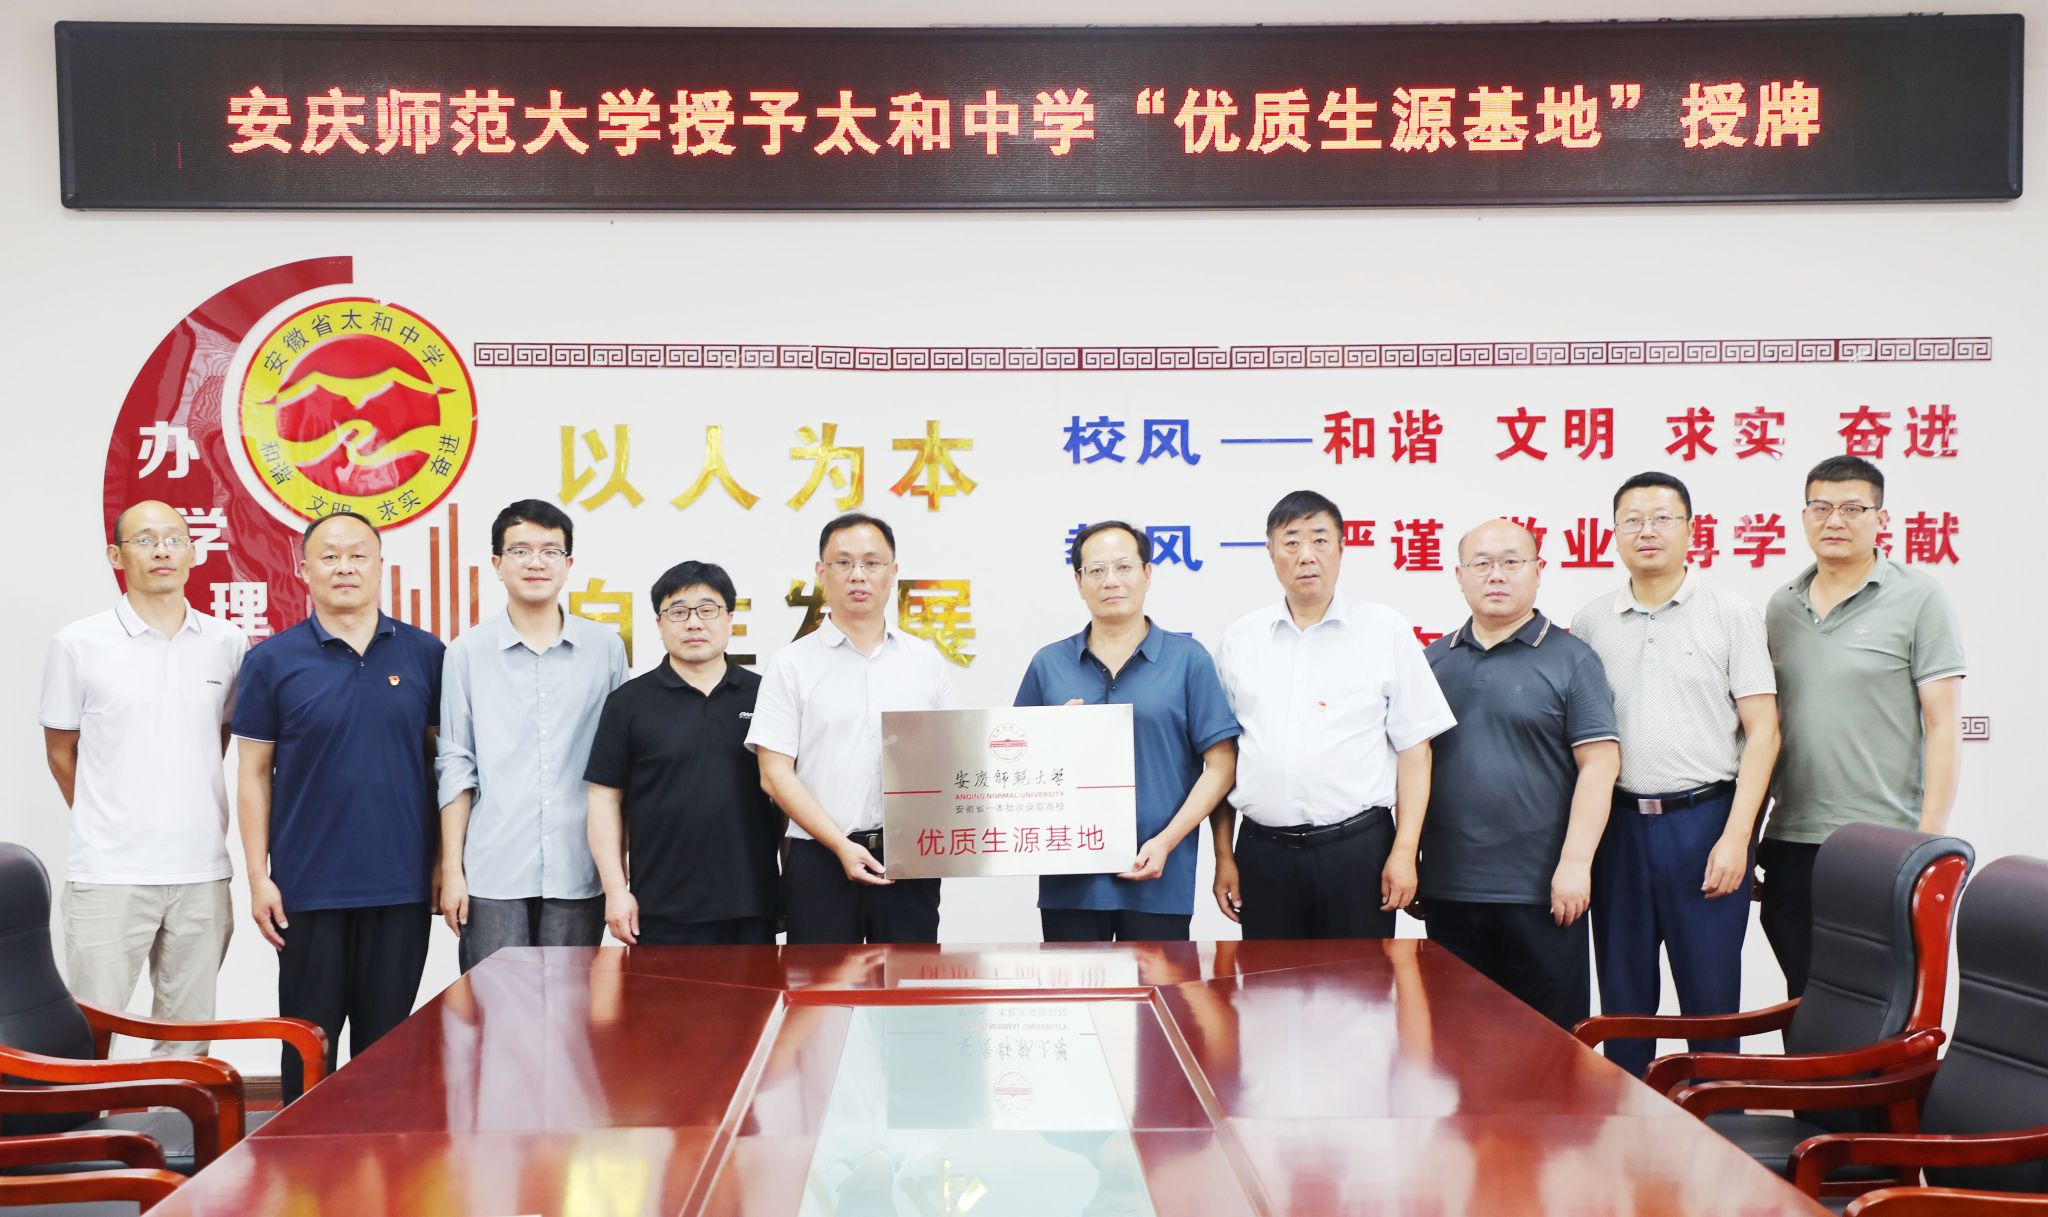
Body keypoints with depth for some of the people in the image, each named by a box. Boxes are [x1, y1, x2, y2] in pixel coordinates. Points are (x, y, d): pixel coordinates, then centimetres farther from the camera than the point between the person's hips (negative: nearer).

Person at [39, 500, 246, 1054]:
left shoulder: (227, 644, 6)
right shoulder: (78, 644, 0)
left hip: (202, 873, 3)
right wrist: (108, 822, 10)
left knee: (188, 1042, 10)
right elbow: (61, 751, 8)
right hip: (108, 875, -3)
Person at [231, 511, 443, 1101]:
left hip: (402, 887, 1)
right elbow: (254, 774, 1)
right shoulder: (272, 660, 0)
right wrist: (258, 876, -4)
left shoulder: (424, 654, 3)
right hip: (308, 889, -1)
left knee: (385, 1043, 11)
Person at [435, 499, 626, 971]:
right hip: (491, 875, -1)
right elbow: (455, 768, 5)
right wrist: (452, 870, 1)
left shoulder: (606, 649, 5)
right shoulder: (467, 653, 4)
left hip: (578, 875, 1)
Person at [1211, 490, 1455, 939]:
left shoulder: (1386, 630, 3)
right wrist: (1224, 856, 6)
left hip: (1357, 847, -2)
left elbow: (1413, 747, 1)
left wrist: (1404, 851, -6)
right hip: (1264, 849, 2)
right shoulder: (1240, 640, 9)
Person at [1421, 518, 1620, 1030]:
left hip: (1540, 891, -4)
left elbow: (1599, 764, -6)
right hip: (1447, 888, 4)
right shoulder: (1435, 659, 11)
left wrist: (1575, 862, -14)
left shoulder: (1571, 659, 0)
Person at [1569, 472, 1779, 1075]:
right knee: (1622, 997, 9)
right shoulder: (1589, 624, 9)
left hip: (1704, 820, -3)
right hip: (1617, 823, 3)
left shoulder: (1732, 614, 1)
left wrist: (1735, 836, -11)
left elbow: (1762, 731, -3)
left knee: (1710, 997, 2)